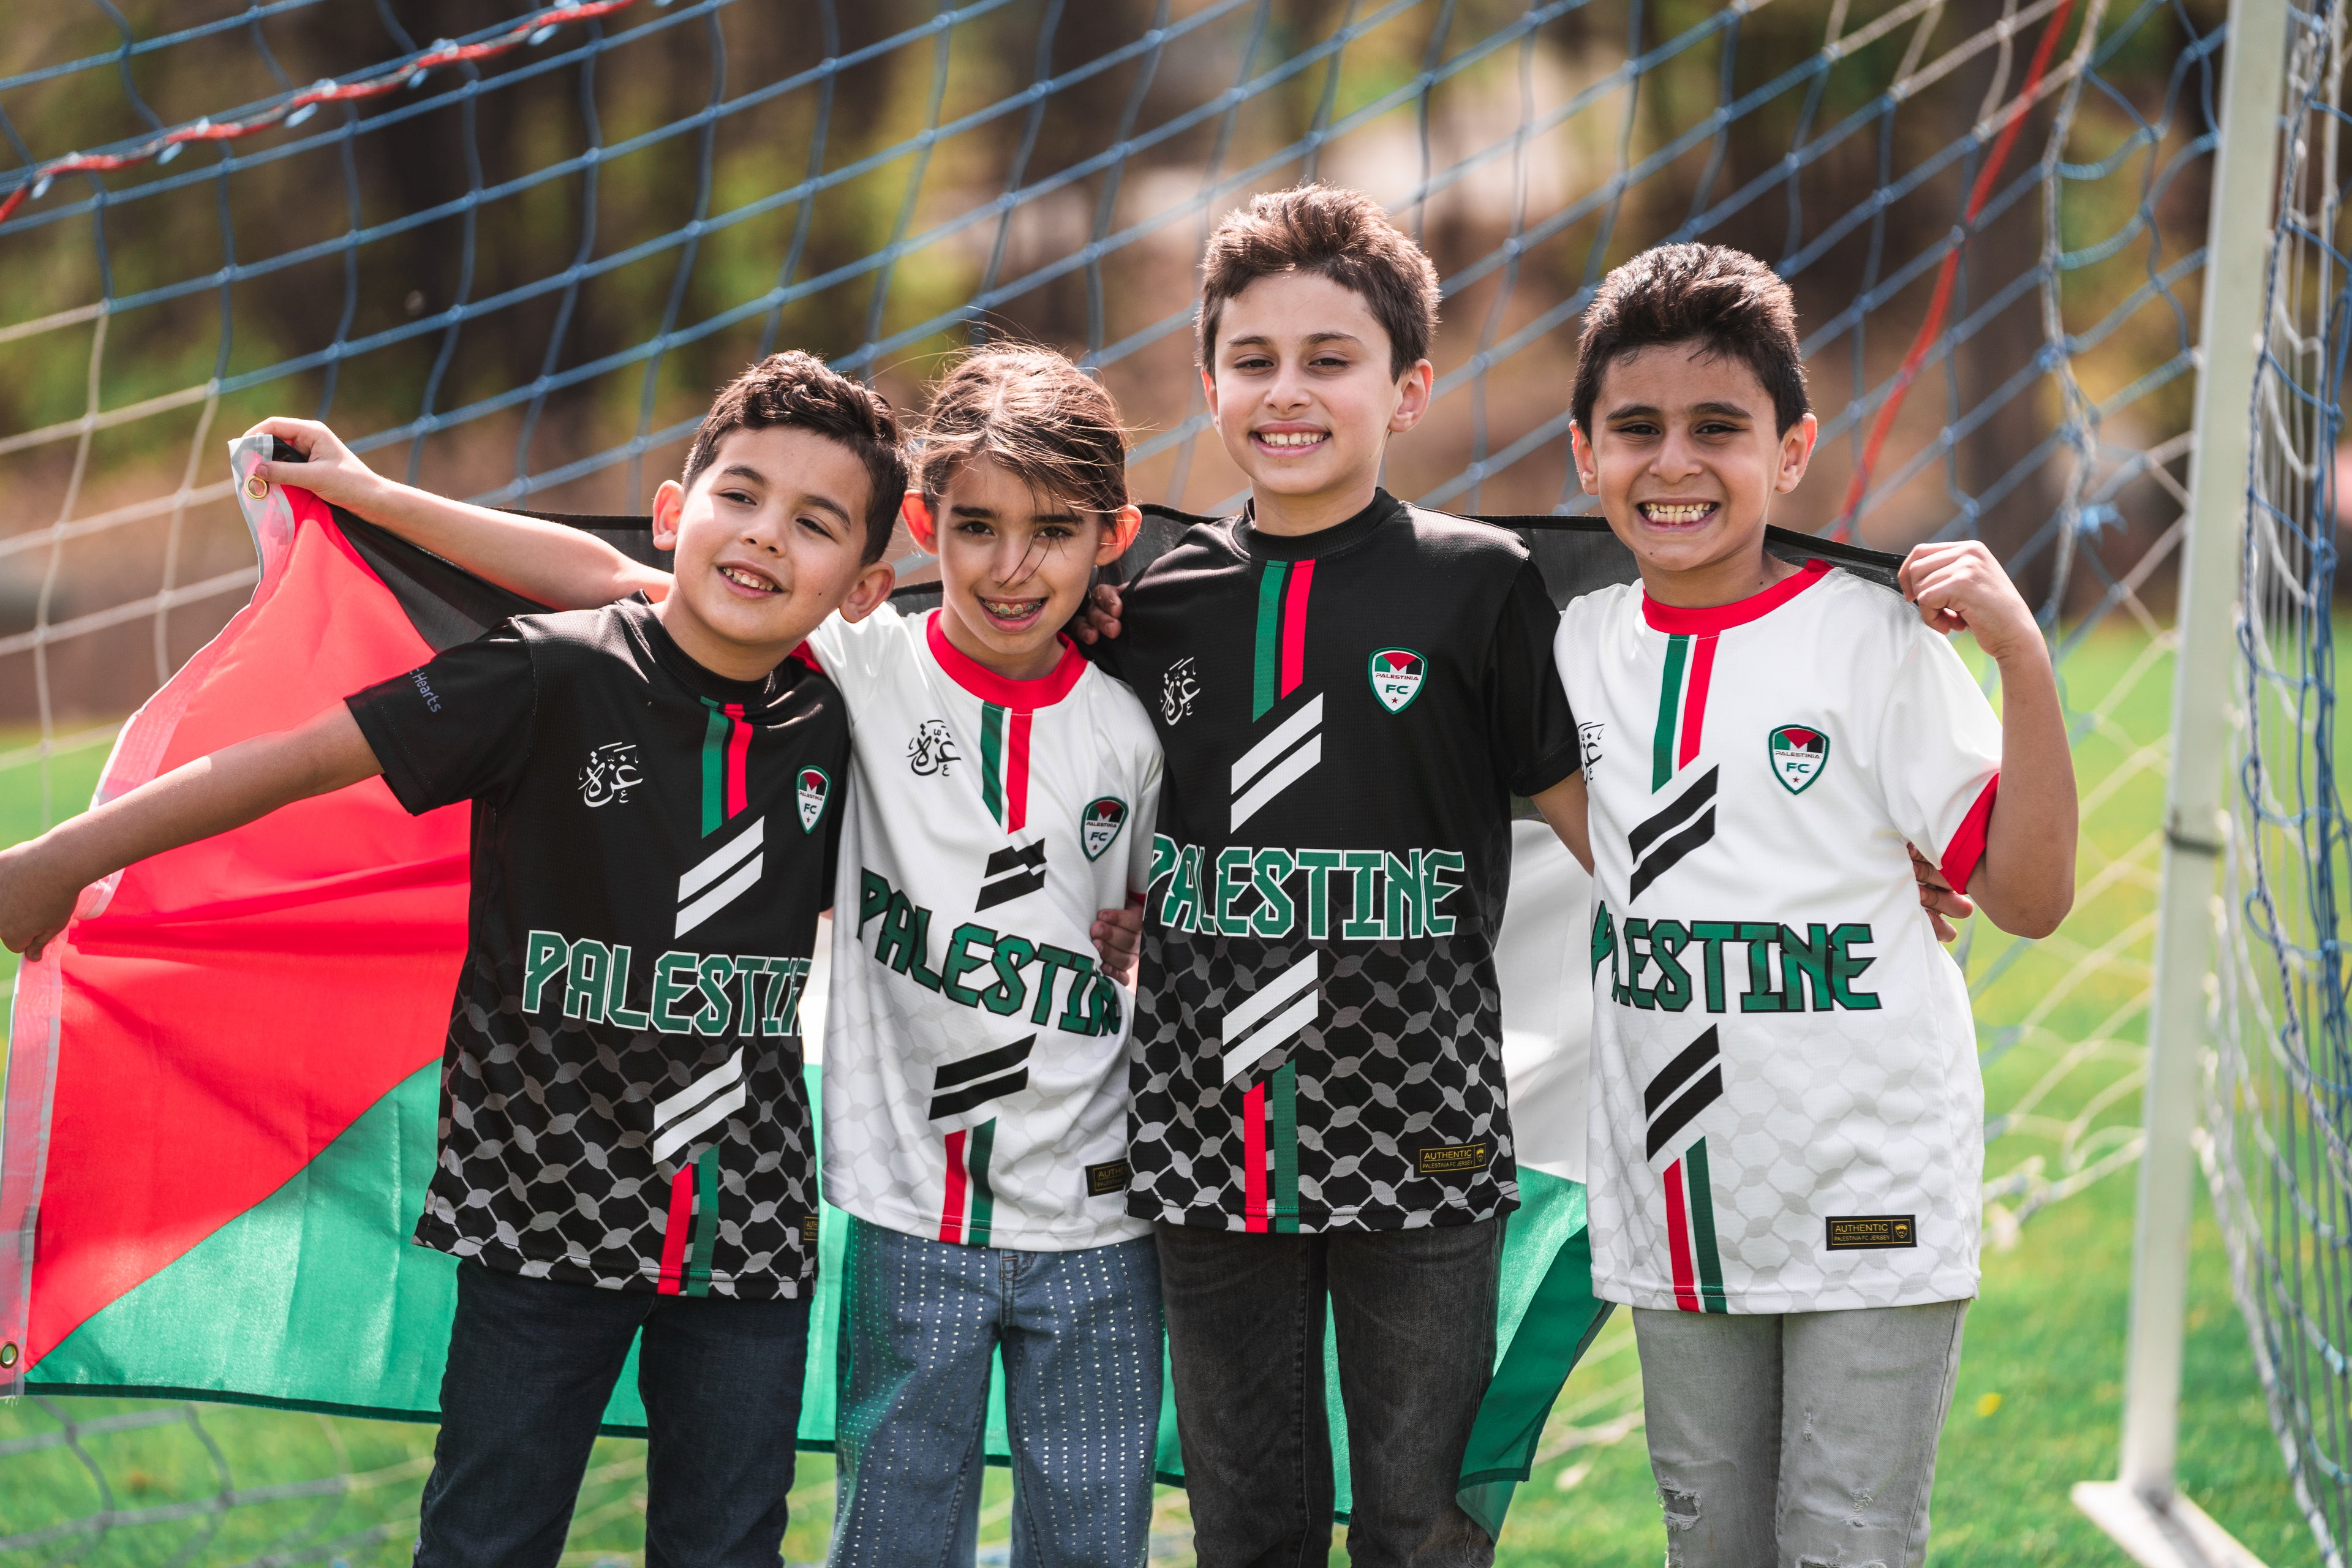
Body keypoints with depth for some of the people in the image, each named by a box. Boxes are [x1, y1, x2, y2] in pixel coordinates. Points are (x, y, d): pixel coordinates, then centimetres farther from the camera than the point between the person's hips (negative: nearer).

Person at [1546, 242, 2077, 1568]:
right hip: (1675, 1198, 5)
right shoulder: (1581, 645, 3)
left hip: (1866, 1198, -5)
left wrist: (2024, 659, -19)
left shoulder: (1875, 637, -10)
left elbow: (2030, 899, -9)